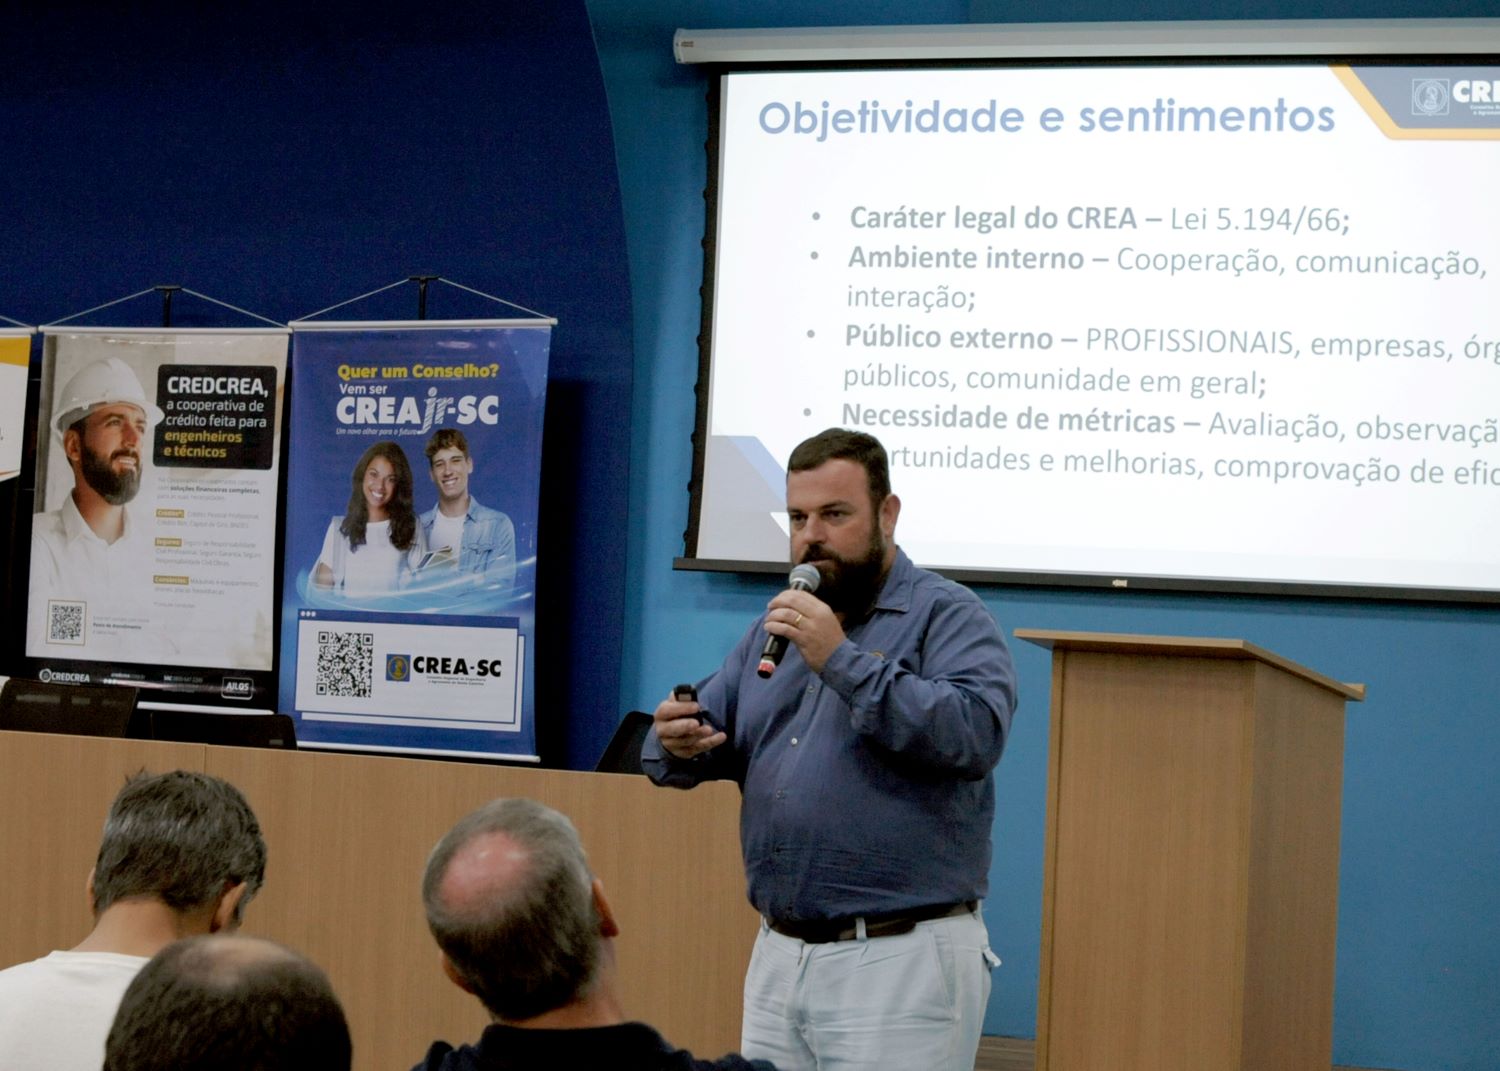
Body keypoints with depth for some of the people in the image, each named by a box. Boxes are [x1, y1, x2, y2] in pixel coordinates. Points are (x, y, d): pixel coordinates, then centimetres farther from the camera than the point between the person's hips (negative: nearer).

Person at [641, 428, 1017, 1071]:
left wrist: (844, 662, -21)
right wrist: (677, 744, -8)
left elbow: (977, 734, -20)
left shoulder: (947, 615, -4)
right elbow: (708, 741, 16)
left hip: (901, 964, -6)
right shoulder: (773, 629, 17)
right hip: (777, 957, 6)